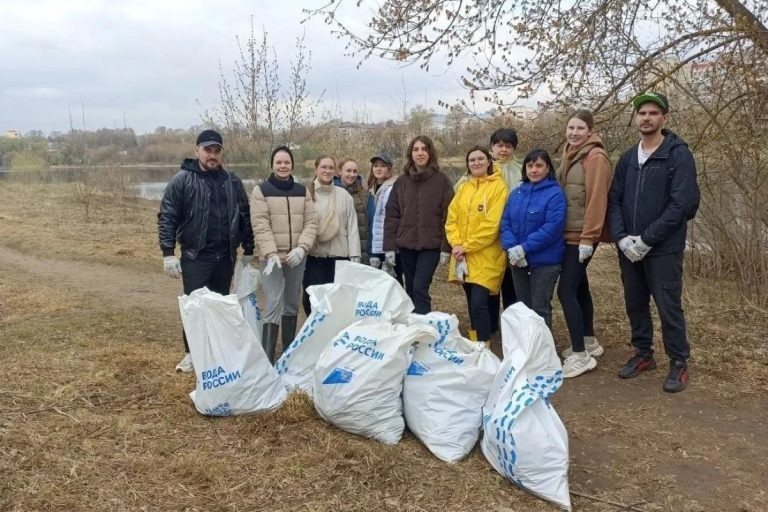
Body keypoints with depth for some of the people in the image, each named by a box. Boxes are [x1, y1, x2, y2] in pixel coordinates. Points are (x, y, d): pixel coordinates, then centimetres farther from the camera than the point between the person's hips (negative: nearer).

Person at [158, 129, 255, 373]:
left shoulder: (232, 181, 5)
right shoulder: (182, 180, -5)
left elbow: (245, 216, 10)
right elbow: (166, 217, -6)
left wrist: (248, 251, 9)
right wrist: (168, 253, -12)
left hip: (225, 256, 3)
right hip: (195, 255, -3)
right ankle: (192, 352, 17)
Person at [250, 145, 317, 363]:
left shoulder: (302, 191, 9)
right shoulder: (261, 190, -1)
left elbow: (311, 223, 3)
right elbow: (260, 226, -10)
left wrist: (302, 247, -12)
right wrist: (271, 254, -20)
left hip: (297, 257, 4)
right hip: (272, 258, -4)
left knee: (291, 305, 13)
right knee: (273, 305, -12)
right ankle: (267, 358, -12)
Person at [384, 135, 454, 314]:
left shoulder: (442, 181, -1)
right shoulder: (401, 182, 7)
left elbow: (448, 216, -4)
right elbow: (391, 215, 6)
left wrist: (446, 247, -9)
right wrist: (389, 246, -1)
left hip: (431, 245, -4)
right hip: (406, 244, 4)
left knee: (420, 288, -13)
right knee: (411, 290, 10)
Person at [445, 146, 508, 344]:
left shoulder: (498, 186, -6)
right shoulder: (463, 188, 13)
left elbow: (492, 224, -15)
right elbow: (452, 219, 8)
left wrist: (467, 246, -16)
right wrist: (456, 244, -9)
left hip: (486, 257, -6)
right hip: (463, 257, 6)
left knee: (479, 304, -13)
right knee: (472, 304, 14)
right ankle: (474, 344, 26)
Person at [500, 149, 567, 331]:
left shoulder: (555, 193, -10)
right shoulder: (517, 193, 8)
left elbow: (552, 227, -19)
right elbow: (505, 222, 4)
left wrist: (524, 248, -21)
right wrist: (511, 248, -14)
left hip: (544, 261, -6)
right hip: (518, 260, 6)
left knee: (540, 308, 2)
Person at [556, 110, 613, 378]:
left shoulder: (596, 157, -13)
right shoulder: (570, 154, 15)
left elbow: (596, 200, -19)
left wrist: (588, 238, -21)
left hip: (581, 236, -9)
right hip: (568, 233, 9)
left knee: (566, 290, -11)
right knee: (579, 286, 16)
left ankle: (581, 355, -3)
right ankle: (589, 342, 30)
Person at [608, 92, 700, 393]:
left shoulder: (679, 154, -7)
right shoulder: (628, 158, 11)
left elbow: (681, 204, -16)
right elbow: (614, 200, 6)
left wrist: (646, 240, -18)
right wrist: (622, 237, -9)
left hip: (663, 249, -5)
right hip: (628, 249, 5)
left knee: (668, 307, 2)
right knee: (635, 304, 13)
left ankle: (679, 362, 18)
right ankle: (643, 354, 30)